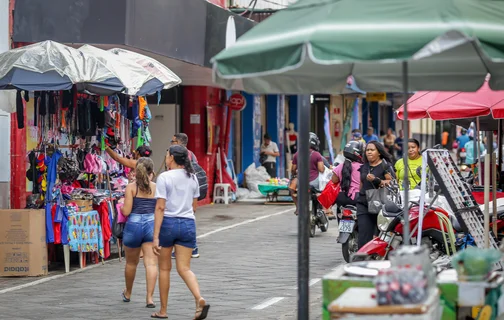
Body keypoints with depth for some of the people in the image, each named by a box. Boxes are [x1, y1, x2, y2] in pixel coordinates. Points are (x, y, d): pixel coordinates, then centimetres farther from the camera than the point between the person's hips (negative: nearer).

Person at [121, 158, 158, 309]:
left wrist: (121, 205, 13)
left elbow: (126, 211, -7)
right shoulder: (157, 187, 2)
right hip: (152, 224, 0)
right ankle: (149, 297, -11)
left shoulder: (131, 187, -3)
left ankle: (128, 293, 37)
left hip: (134, 224, 0)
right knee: (151, 263, -2)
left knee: (131, 263, 18)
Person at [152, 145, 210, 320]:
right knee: (184, 268, 4)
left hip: (168, 223, -4)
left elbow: (160, 208, -14)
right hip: (188, 224, 4)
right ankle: (199, 299, -22)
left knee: (165, 268, 11)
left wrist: (156, 236, -15)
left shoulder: (164, 177, -9)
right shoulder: (192, 178, 8)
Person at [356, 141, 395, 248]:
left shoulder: (385, 166, 0)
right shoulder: (364, 167, 19)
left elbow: (392, 183, -11)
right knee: (364, 236, -5)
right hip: (364, 204, 5)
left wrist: (376, 180, -22)